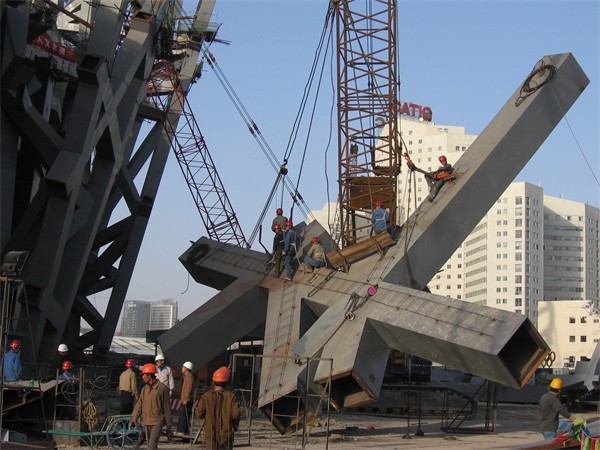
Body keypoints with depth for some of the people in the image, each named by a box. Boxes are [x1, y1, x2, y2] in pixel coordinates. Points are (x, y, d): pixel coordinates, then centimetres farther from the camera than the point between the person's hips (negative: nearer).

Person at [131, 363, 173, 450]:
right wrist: (134, 417, -9)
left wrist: (169, 425, -3)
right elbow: (139, 404, 7)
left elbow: (167, 407, -6)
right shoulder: (145, 388, 10)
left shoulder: (162, 388, -9)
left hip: (157, 422, -7)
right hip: (146, 422, 7)